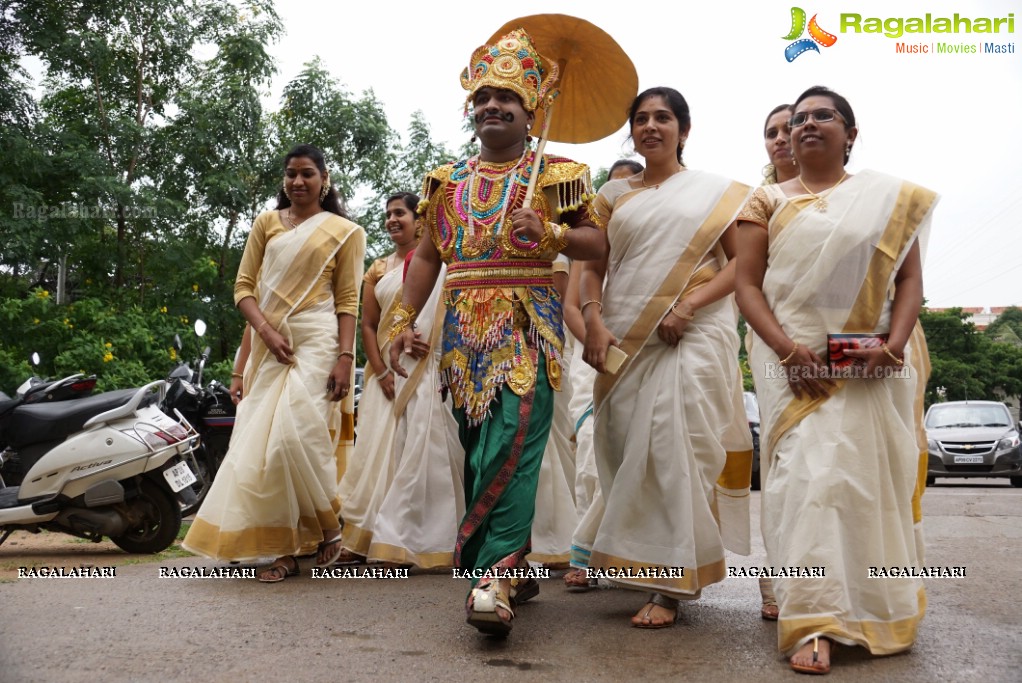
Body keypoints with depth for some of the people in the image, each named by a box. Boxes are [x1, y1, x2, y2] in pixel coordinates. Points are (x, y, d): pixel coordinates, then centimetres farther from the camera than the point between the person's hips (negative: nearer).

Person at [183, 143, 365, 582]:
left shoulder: (345, 231, 6)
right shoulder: (267, 223, 15)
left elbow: (347, 301, 1)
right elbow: (243, 287, 9)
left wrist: (345, 357, -10)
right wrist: (267, 331, -8)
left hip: (316, 342, -4)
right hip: (269, 344, 4)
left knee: (296, 437, -16)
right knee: (263, 443, 1)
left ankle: (328, 526, 8)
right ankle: (285, 549, 9)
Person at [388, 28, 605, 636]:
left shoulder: (556, 174, 6)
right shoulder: (449, 180, 18)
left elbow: (597, 242, 2)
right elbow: (428, 256, 16)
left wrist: (551, 233, -16)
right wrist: (405, 320, 7)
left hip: (528, 324, -4)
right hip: (464, 327, 5)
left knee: (511, 442, -17)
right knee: (477, 447, 5)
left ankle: (495, 573, -17)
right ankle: (515, 564, 18)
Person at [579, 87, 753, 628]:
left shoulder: (717, 192, 9)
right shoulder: (614, 194, 17)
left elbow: (743, 262, 1)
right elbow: (594, 266, 11)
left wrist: (689, 304, -13)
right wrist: (593, 320, -6)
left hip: (693, 336, -3)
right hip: (624, 339, 3)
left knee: (675, 448, -10)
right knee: (626, 449, 5)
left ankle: (669, 584, -5)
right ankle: (611, 557, 20)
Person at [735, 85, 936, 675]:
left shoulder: (891, 198, 12)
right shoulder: (768, 202, 10)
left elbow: (910, 278, 5)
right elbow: (747, 284, 2)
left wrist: (892, 346, -13)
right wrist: (786, 348, -14)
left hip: (872, 363, 1)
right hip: (795, 357, -1)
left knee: (875, 478, 4)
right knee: (810, 472, -12)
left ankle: (882, 610, 23)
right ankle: (814, 624, -11)